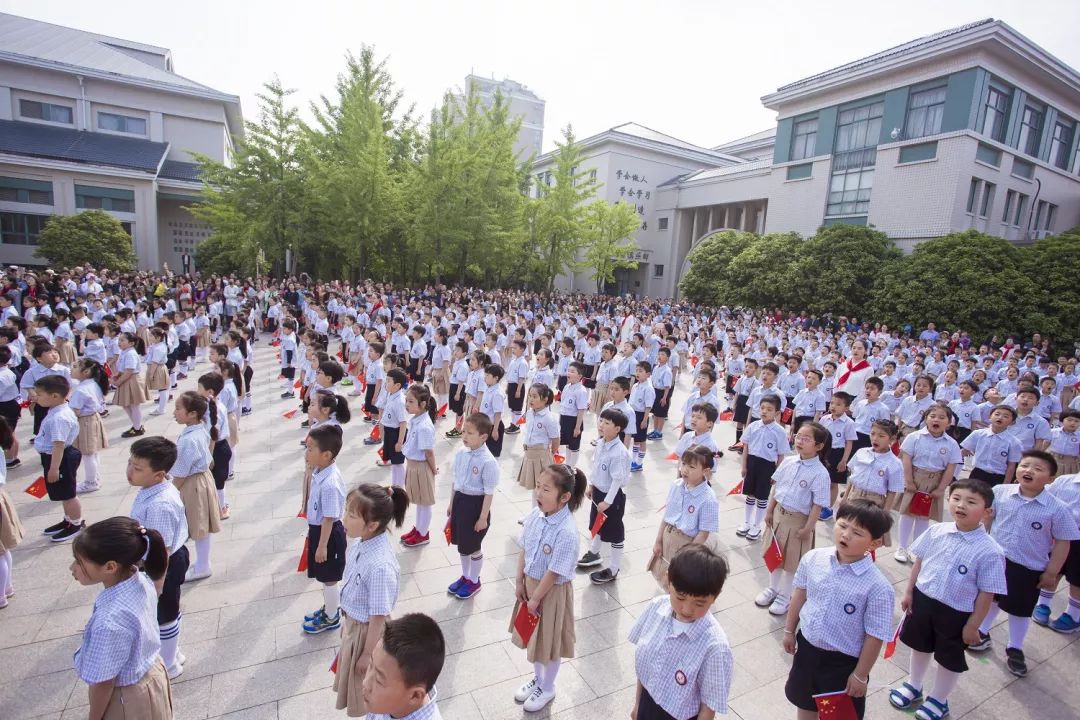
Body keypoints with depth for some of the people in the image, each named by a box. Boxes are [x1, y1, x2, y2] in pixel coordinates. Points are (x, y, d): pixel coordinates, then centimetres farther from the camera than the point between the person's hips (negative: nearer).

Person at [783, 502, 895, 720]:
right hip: (807, 646, 4)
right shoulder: (813, 558, -14)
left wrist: (860, 676, -9)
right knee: (804, 702, 27)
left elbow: (875, 636, -17)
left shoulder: (878, 587, -26)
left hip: (844, 662, -4)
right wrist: (789, 630, 10)